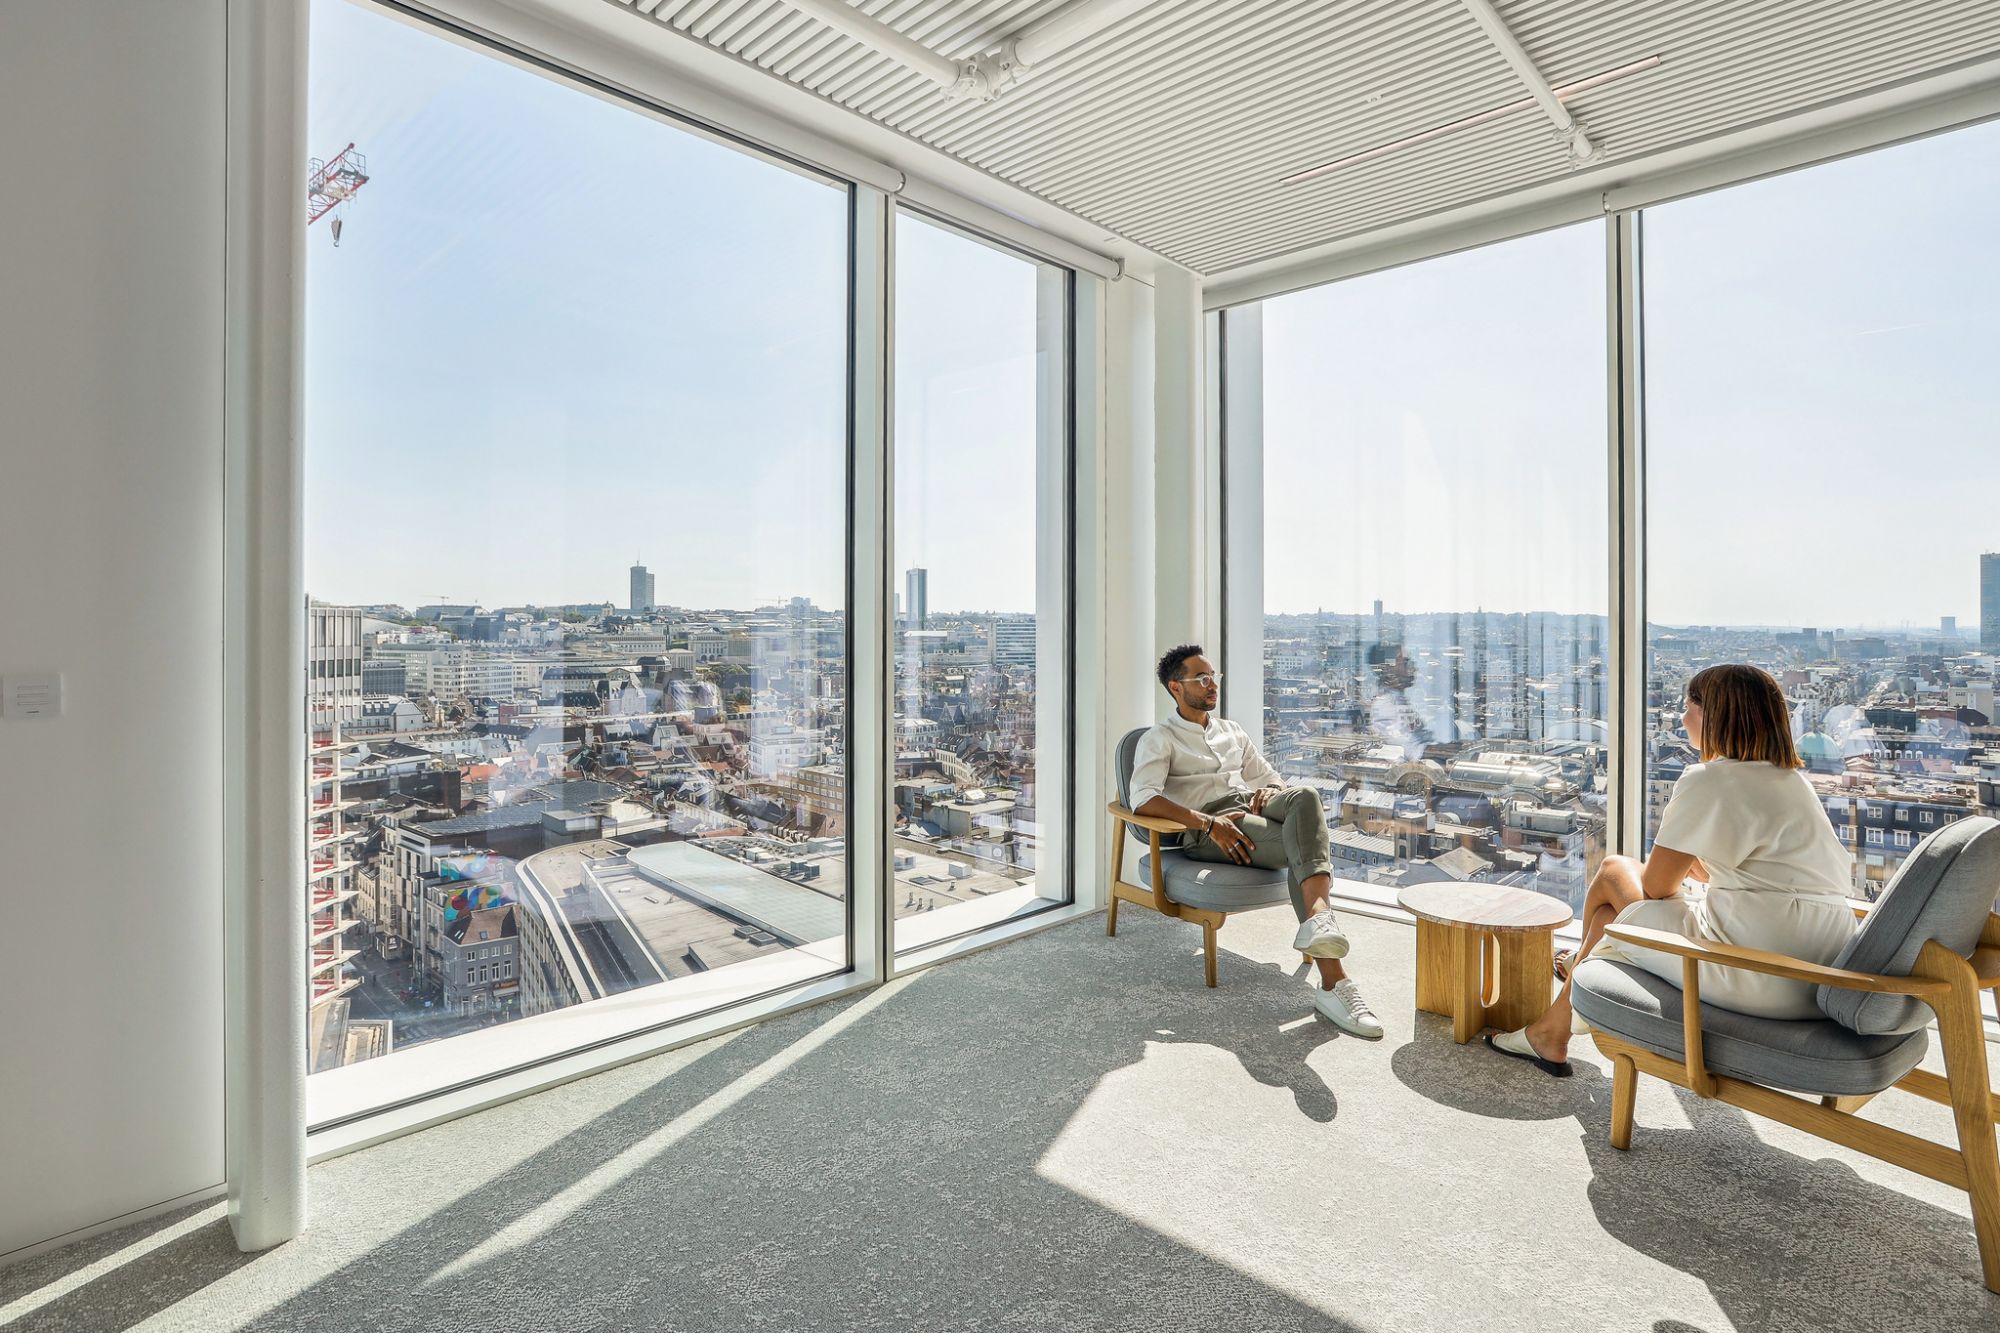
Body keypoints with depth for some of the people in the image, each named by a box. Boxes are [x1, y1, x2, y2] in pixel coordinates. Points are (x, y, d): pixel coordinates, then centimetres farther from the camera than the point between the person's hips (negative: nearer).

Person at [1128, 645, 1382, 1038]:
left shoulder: (1231, 731, 32)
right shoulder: (1159, 739, 10)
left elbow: (1271, 779, 31)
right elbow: (1143, 798, -9)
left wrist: (1269, 792, 2)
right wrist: (1209, 824, -21)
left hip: (1252, 807, 5)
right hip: (1207, 827, -5)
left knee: (1305, 797, -32)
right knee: (1301, 848, -32)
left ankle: (1319, 918, -55)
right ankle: (1334, 982, -44)